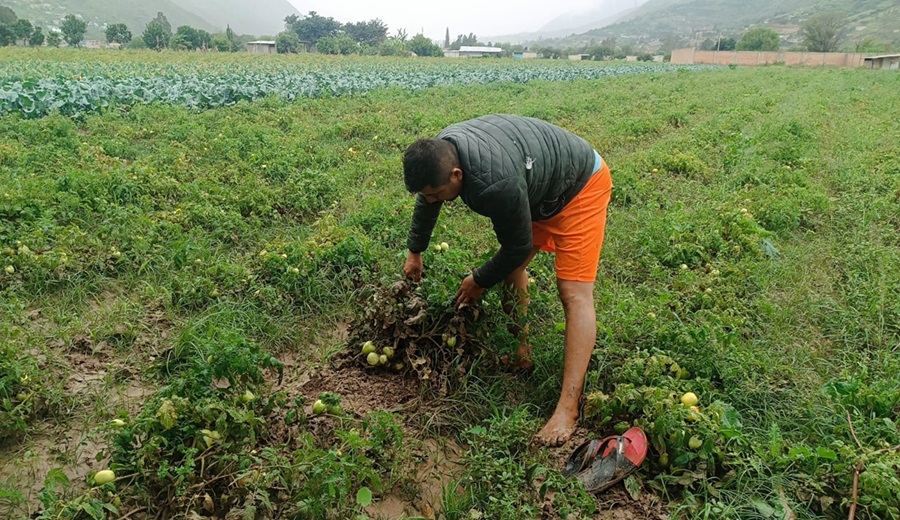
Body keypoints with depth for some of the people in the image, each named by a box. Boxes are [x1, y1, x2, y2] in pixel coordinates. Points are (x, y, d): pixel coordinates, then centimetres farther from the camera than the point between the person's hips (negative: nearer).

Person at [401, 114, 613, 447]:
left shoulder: (496, 183, -41)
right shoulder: (439, 153, -14)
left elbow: (518, 248, -25)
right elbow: (426, 201, 8)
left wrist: (479, 281, -8)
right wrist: (415, 251, 21)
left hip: (580, 185, -9)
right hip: (536, 189, 9)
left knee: (574, 293, -17)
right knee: (510, 269, 12)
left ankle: (568, 409, -21)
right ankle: (521, 353, 26)